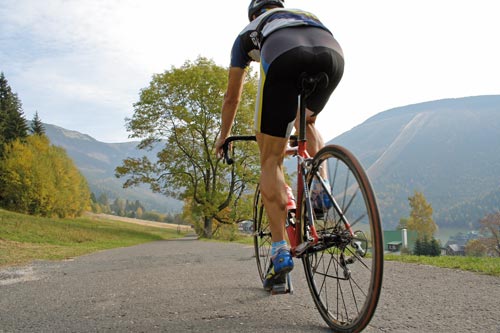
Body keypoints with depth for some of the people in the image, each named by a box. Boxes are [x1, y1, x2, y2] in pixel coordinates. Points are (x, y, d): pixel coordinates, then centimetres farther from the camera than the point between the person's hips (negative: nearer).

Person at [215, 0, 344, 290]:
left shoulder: (248, 32, 38)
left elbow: (232, 97, 41)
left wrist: (224, 135, 55)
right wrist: (305, 128, 63)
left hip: (284, 59, -3)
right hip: (333, 54, 3)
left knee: (271, 160, 9)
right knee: (307, 122, 35)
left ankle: (281, 251, 5)